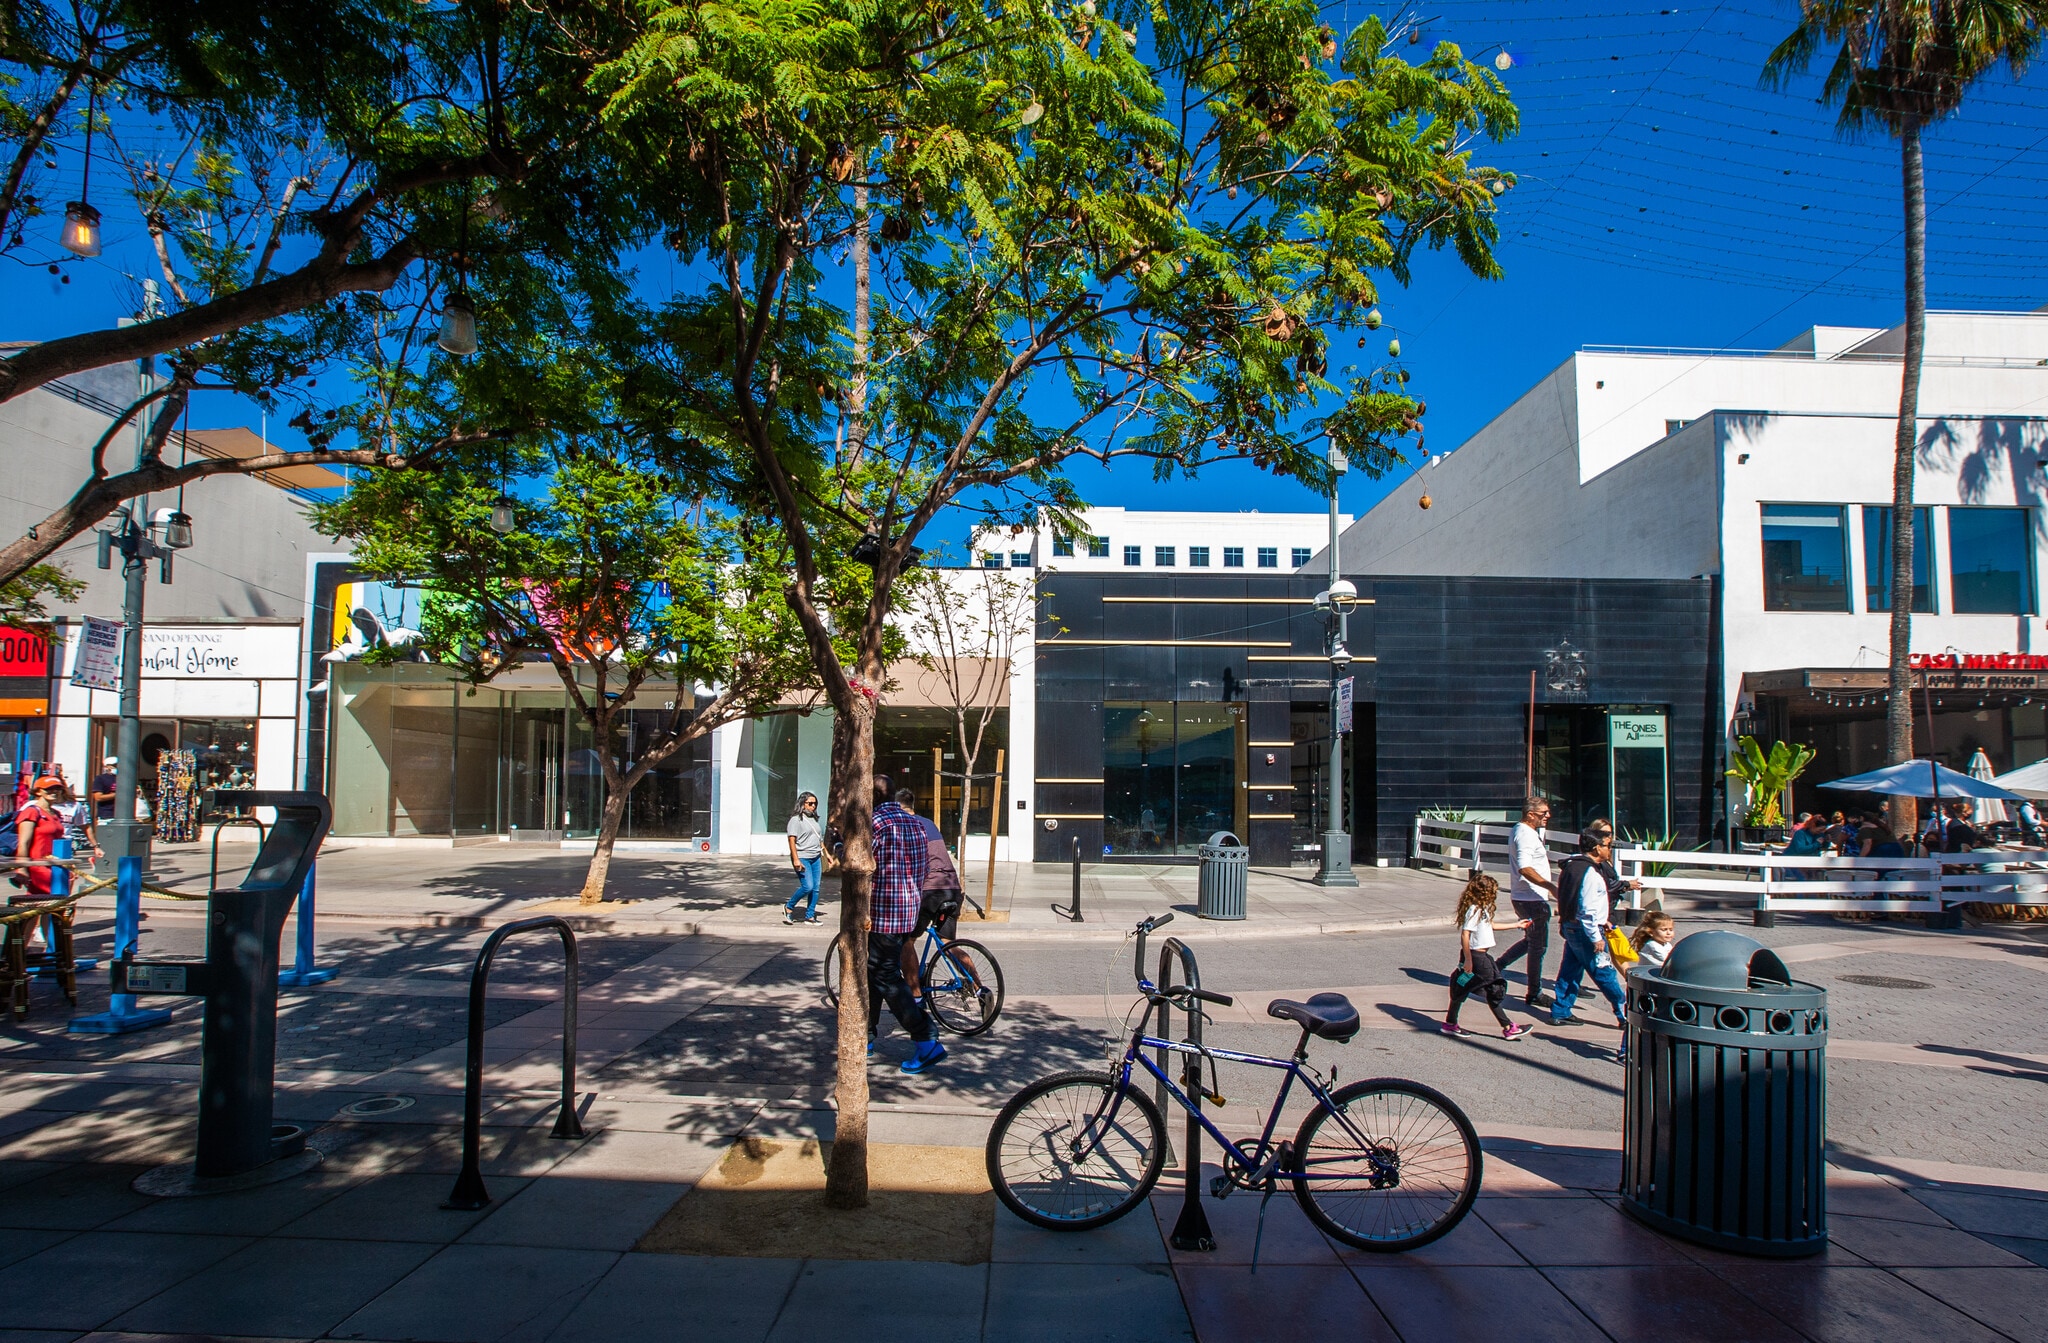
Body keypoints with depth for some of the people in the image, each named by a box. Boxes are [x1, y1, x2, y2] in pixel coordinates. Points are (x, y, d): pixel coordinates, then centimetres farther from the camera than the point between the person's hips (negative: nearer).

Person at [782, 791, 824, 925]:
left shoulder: (814, 819, 18)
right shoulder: (796, 820, -6)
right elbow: (792, 840, -13)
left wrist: (825, 854, 19)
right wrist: (796, 859, -21)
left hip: (816, 858, 7)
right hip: (802, 858, -7)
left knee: (815, 888, 2)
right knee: (807, 886, -15)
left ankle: (810, 916, 10)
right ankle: (789, 907, 6)